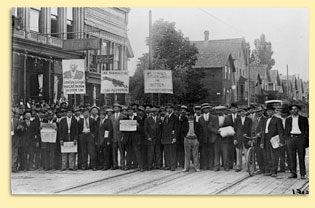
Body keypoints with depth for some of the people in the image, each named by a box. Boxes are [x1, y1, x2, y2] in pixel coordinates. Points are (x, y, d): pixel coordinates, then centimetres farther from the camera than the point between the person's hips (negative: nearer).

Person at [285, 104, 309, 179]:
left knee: (301, 157, -3)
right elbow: (286, 130, 17)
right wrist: (288, 138, 3)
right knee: (292, 157, -1)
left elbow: (306, 130, 6)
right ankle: (293, 173, 3)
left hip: (300, 138, -2)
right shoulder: (288, 120, 16)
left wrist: (304, 138, -5)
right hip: (291, 138, 2)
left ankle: (303, 174, 1)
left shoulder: (304, 119, 9)